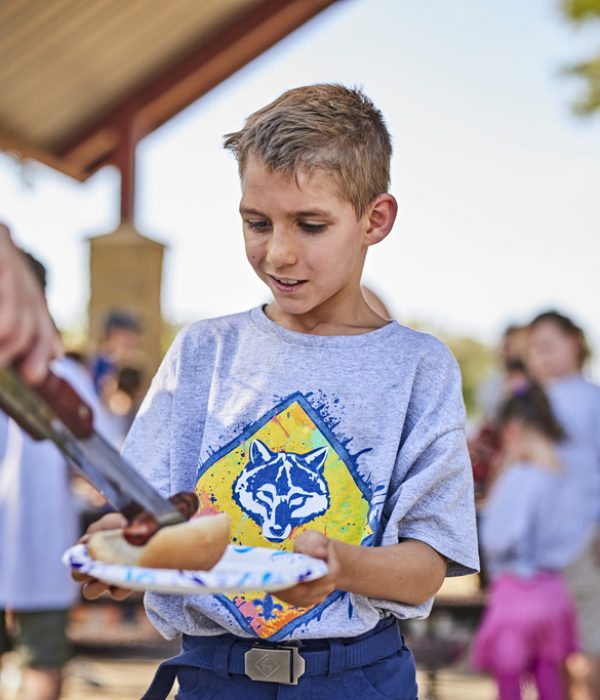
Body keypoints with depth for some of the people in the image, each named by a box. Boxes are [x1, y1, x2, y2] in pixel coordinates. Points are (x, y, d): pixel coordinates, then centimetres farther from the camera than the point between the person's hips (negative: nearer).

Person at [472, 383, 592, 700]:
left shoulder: (521, 478, -20)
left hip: (518, 591, -7)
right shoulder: (579, 467, 0)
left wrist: (498, 487, -9)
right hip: (556, 590, 7)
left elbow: (497, 541, -20)